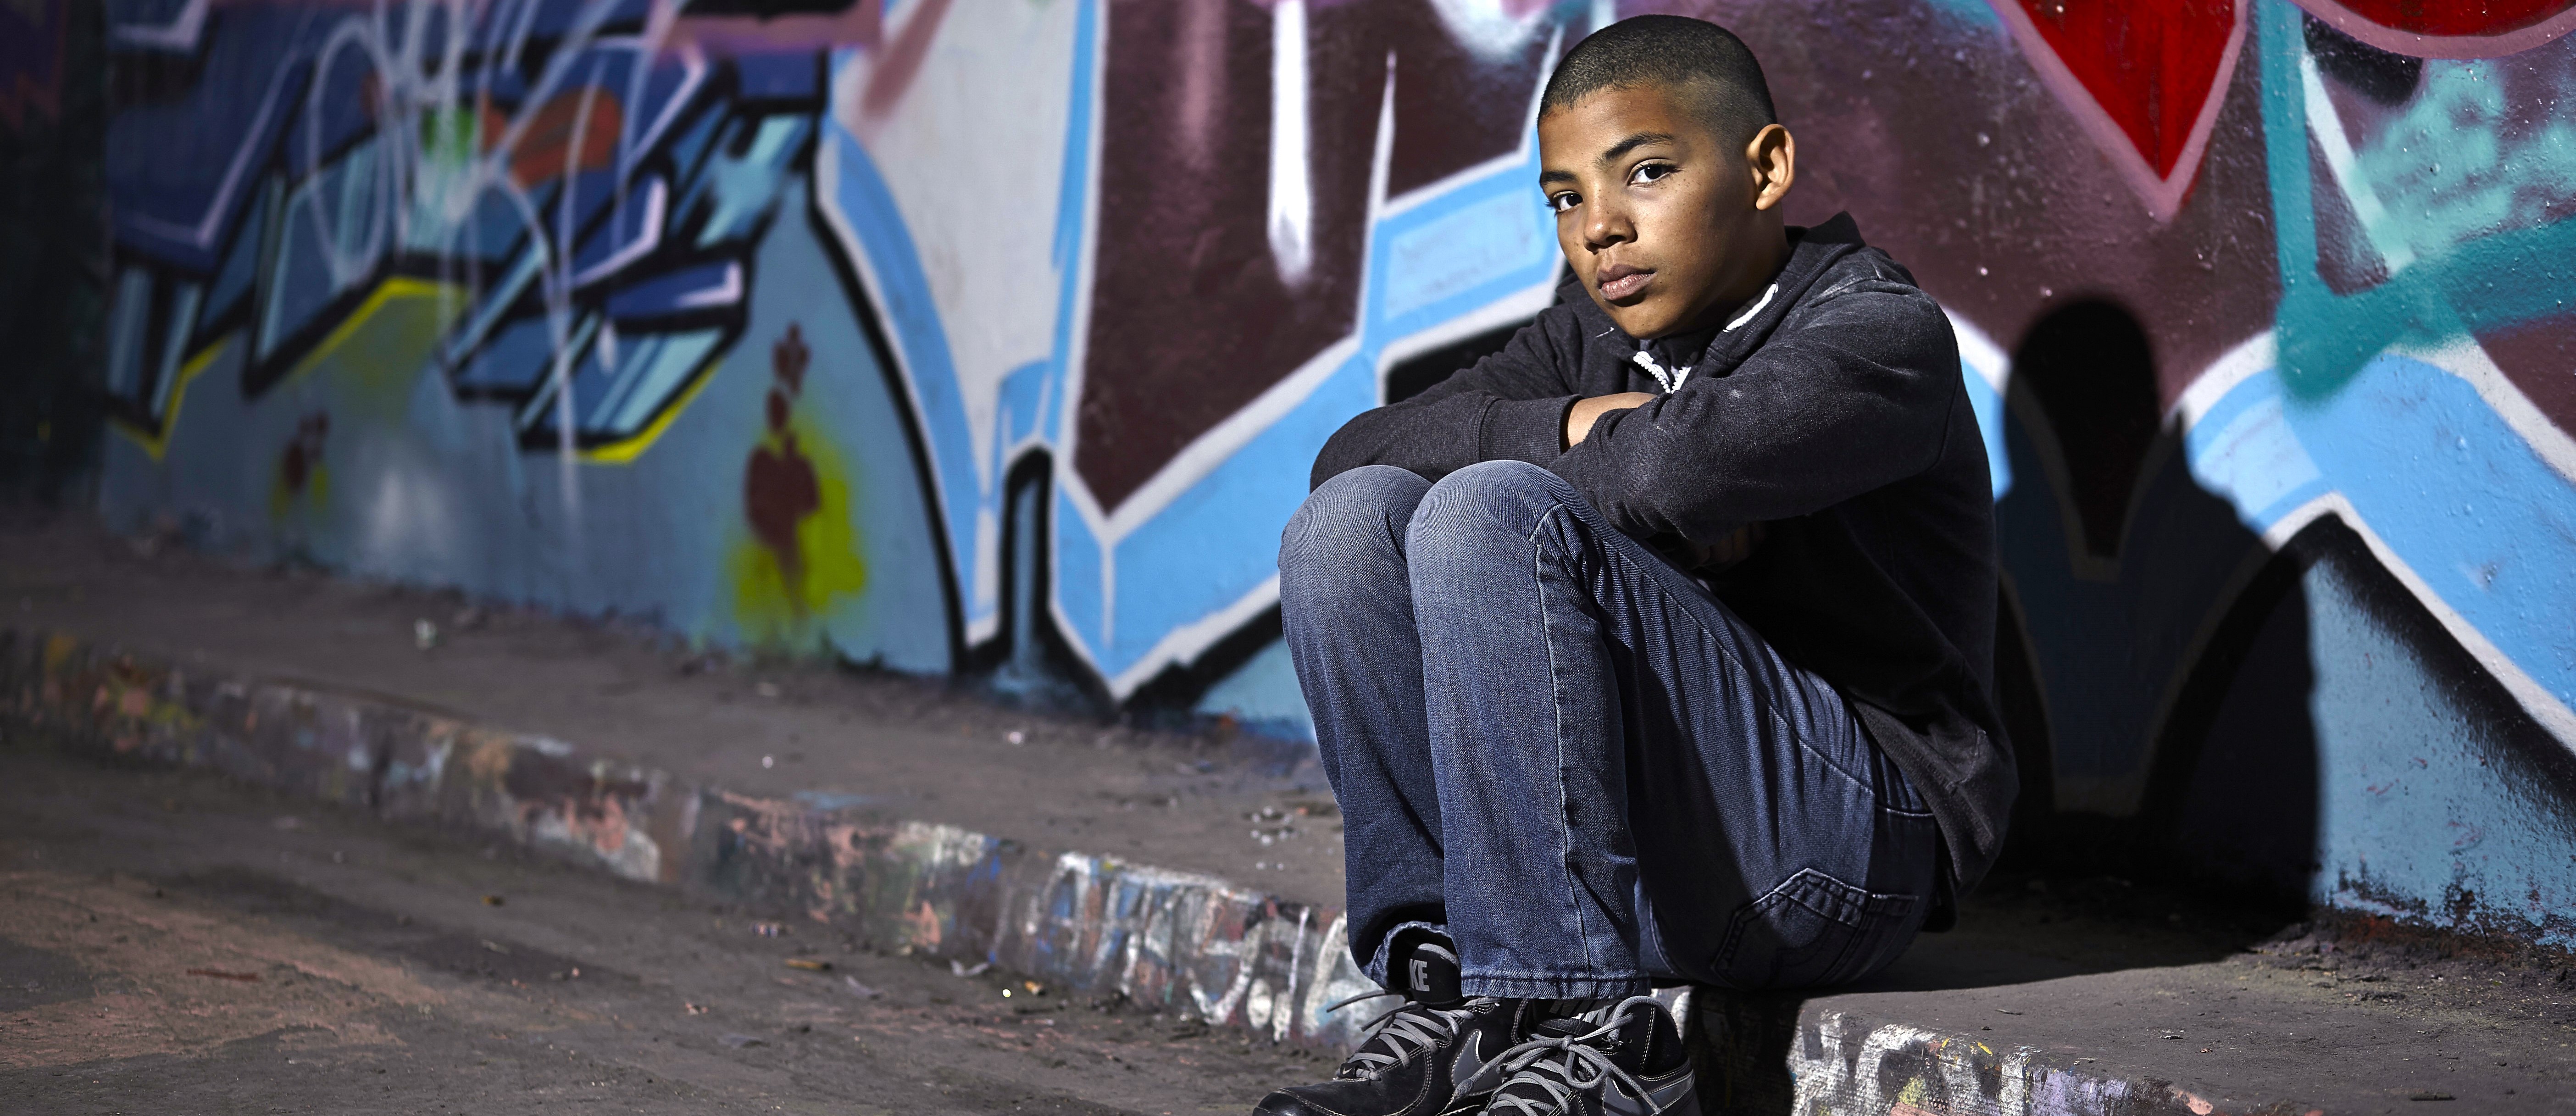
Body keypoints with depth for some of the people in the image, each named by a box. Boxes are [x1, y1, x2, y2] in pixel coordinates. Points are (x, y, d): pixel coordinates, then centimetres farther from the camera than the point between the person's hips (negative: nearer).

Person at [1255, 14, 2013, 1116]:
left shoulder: (1883, 331, -7)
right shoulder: (1591, 343, 16)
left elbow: (1686, 456, -29)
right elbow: (1353, 451, 4)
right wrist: (1573, 426, -11)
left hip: (1849, 842, -7)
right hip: (1638, 836, 7)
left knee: (1488, 513, -24)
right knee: (1351, 518, -6)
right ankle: (1447, 981, -10)